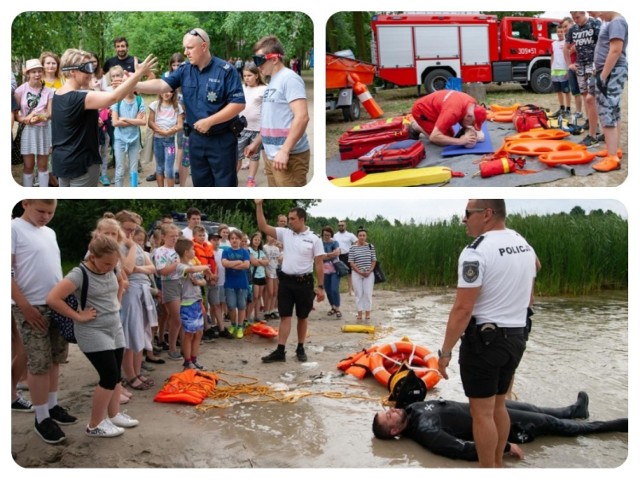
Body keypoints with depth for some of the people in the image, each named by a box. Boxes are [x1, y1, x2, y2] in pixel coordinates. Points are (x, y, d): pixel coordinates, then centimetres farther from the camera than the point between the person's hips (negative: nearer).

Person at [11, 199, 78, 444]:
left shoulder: (50, 232, 12)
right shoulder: (13, 229, -10)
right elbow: (7, 272, -14)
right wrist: (26, 307, -17)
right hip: (32, 307, -7)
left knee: (54, 360, 14)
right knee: (39, 364, -1)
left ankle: (52, 406, 27)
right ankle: (42, 418, 9)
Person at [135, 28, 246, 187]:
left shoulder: (226, 70, -13)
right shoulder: (184, 70, 3)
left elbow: (238, 104, -17)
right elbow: (162, 85, -8)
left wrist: (209, 121, -19)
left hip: (222, 139, -5)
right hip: (197, 138, 5)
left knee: (225, 185, 3)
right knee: (201, 184, 15)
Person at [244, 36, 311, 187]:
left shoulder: (289, 78, -12)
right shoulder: (273, 81, 15)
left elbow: (302, 117, -20)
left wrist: (285, 151, -22)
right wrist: (257, 142, 23)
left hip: (289, 156, -9)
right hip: (271, 155, 9)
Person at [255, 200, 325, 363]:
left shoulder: (314, 239, -5)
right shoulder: (285, 233, 4)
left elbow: (318, 264, -4)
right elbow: (263, 227, -1)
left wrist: (320, 287, -7)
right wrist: (259, 205, -9)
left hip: (304, 282, -2)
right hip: (286, 281, 2)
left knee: (303, 317, 10)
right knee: (285, 316, 2)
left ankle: (300, 349, 22)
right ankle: (280, 351, 2)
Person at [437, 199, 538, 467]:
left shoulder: (476, 251, -18)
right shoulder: (525, 246, 8)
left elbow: (463, 309, -21)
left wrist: (445, 352, -14)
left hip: (484, 338, -8)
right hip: (516, 337, 9)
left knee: (482, 412, 2)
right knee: (498, 406, 19)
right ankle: (497, 464, 30)